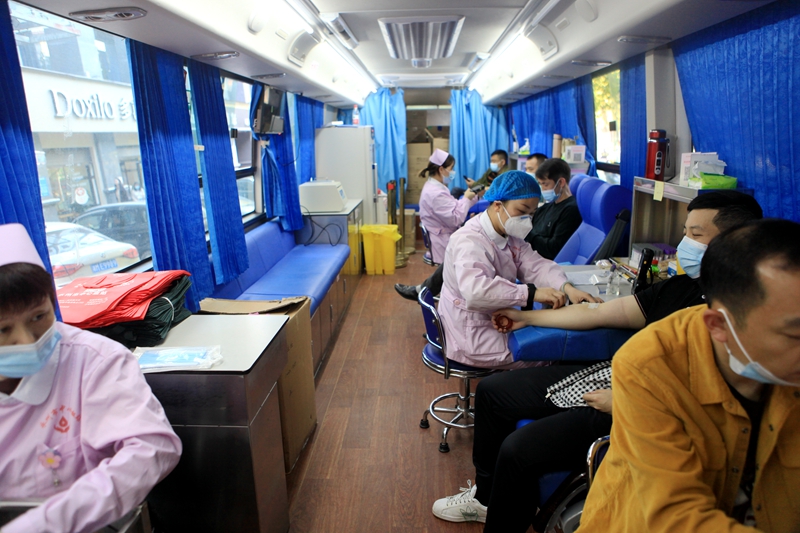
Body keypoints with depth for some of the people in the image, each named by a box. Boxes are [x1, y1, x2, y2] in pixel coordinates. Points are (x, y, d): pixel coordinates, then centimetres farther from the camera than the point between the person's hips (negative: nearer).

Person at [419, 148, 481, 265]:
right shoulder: (436, 193, -23)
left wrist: (472, 196, 5)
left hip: (444, 239, 10)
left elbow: (454, 207, 12)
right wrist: (466, 198, -12)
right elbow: (456, 219, -24)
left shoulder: (434, 187, 11)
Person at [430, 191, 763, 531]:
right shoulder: (681, 287, 8)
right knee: (492, 390, 12)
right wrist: (526, 317, 19)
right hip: (609, 375, 9)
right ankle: (485, 496, 28)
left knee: (518, 450, -25)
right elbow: (598, 312, 13)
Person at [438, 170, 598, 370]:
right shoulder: (468, 241, -26)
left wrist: (567, 288, -26)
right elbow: (475, 290, -43)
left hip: (495, 324, 9)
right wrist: (531, 293, -43)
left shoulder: (510, 238, 5)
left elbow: (536, 265, -8)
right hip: (474, 340, -9)